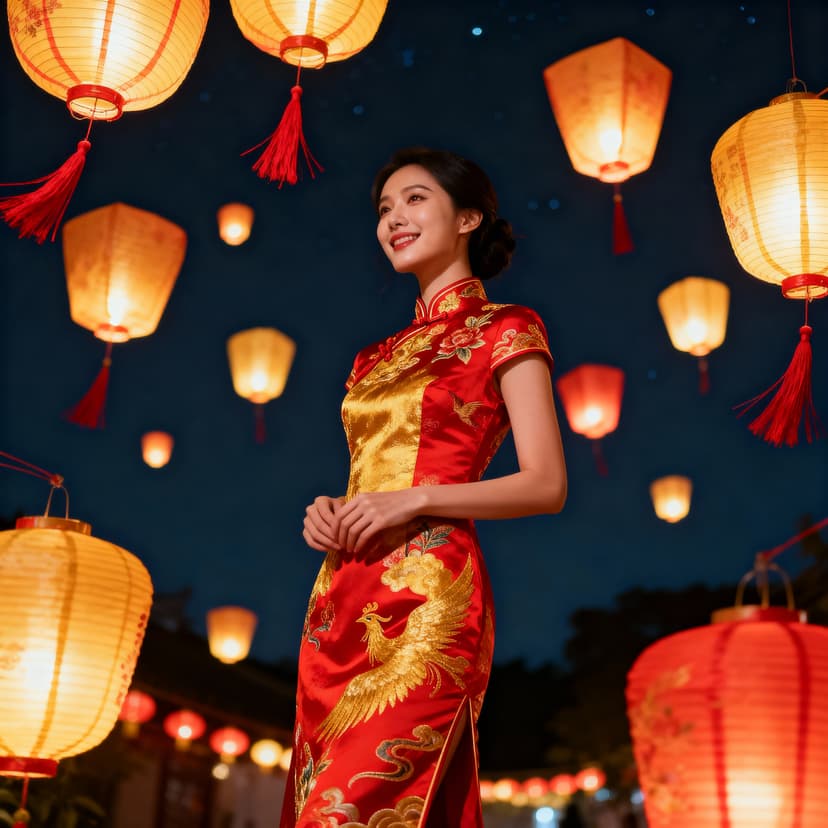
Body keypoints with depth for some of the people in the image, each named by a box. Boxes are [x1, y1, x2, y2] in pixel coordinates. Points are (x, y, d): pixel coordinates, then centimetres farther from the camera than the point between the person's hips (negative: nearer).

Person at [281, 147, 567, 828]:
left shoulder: (503, 331, 4)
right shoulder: (381, 356, 22)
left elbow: (547, 485, -4)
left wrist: (416, 498, -14)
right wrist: (327, 514, 4)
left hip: (425, 597, -6)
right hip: (341, 599, 7)